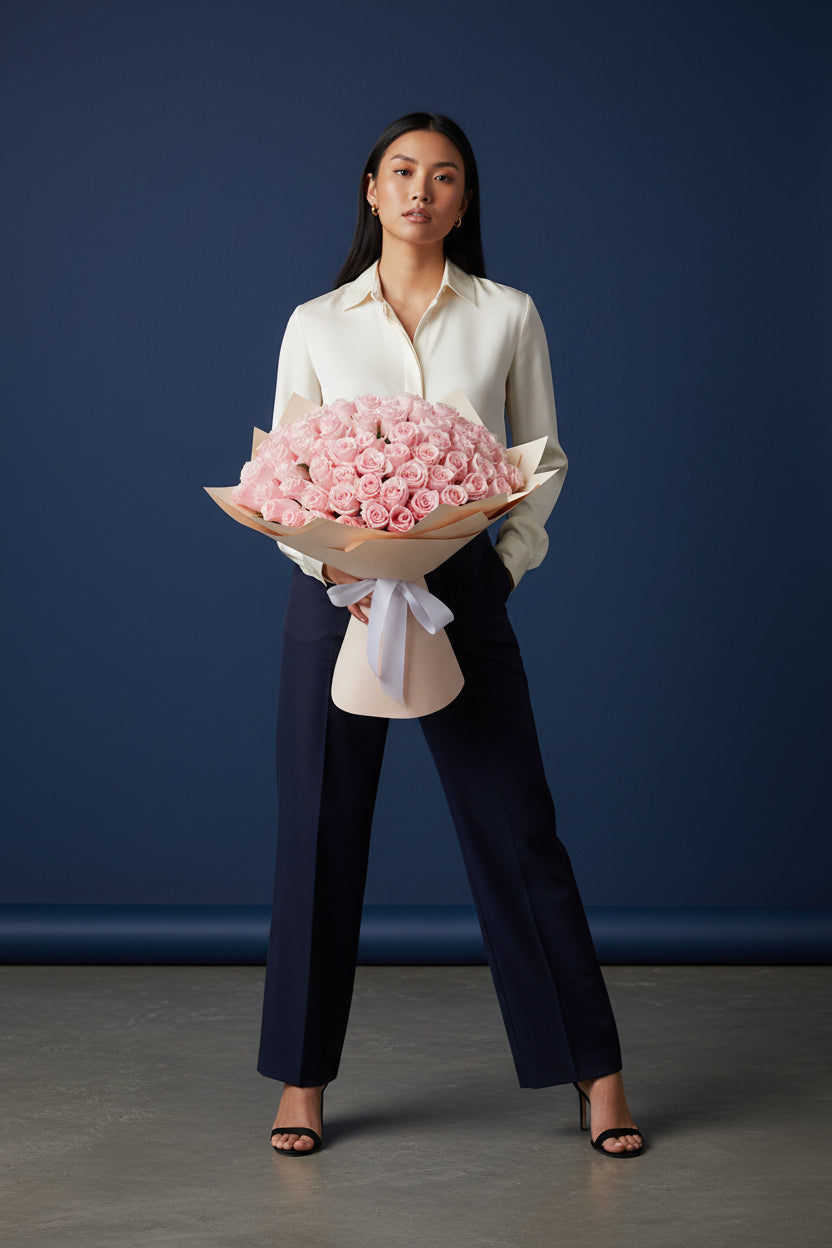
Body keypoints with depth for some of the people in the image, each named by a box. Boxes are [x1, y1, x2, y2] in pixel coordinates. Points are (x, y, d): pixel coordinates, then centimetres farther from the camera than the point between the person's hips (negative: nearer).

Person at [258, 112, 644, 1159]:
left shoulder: (507, 317, 5)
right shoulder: (316, 325, 6)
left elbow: (543, 462, 9)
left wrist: (508, 561, -5)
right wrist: (331, 564, -10)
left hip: (464, 593, -1)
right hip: (337, 592, 1)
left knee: (516, 828, 0)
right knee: (320, 830, 4)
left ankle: (594, 1067, 10)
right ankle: (303, 1078, 17)